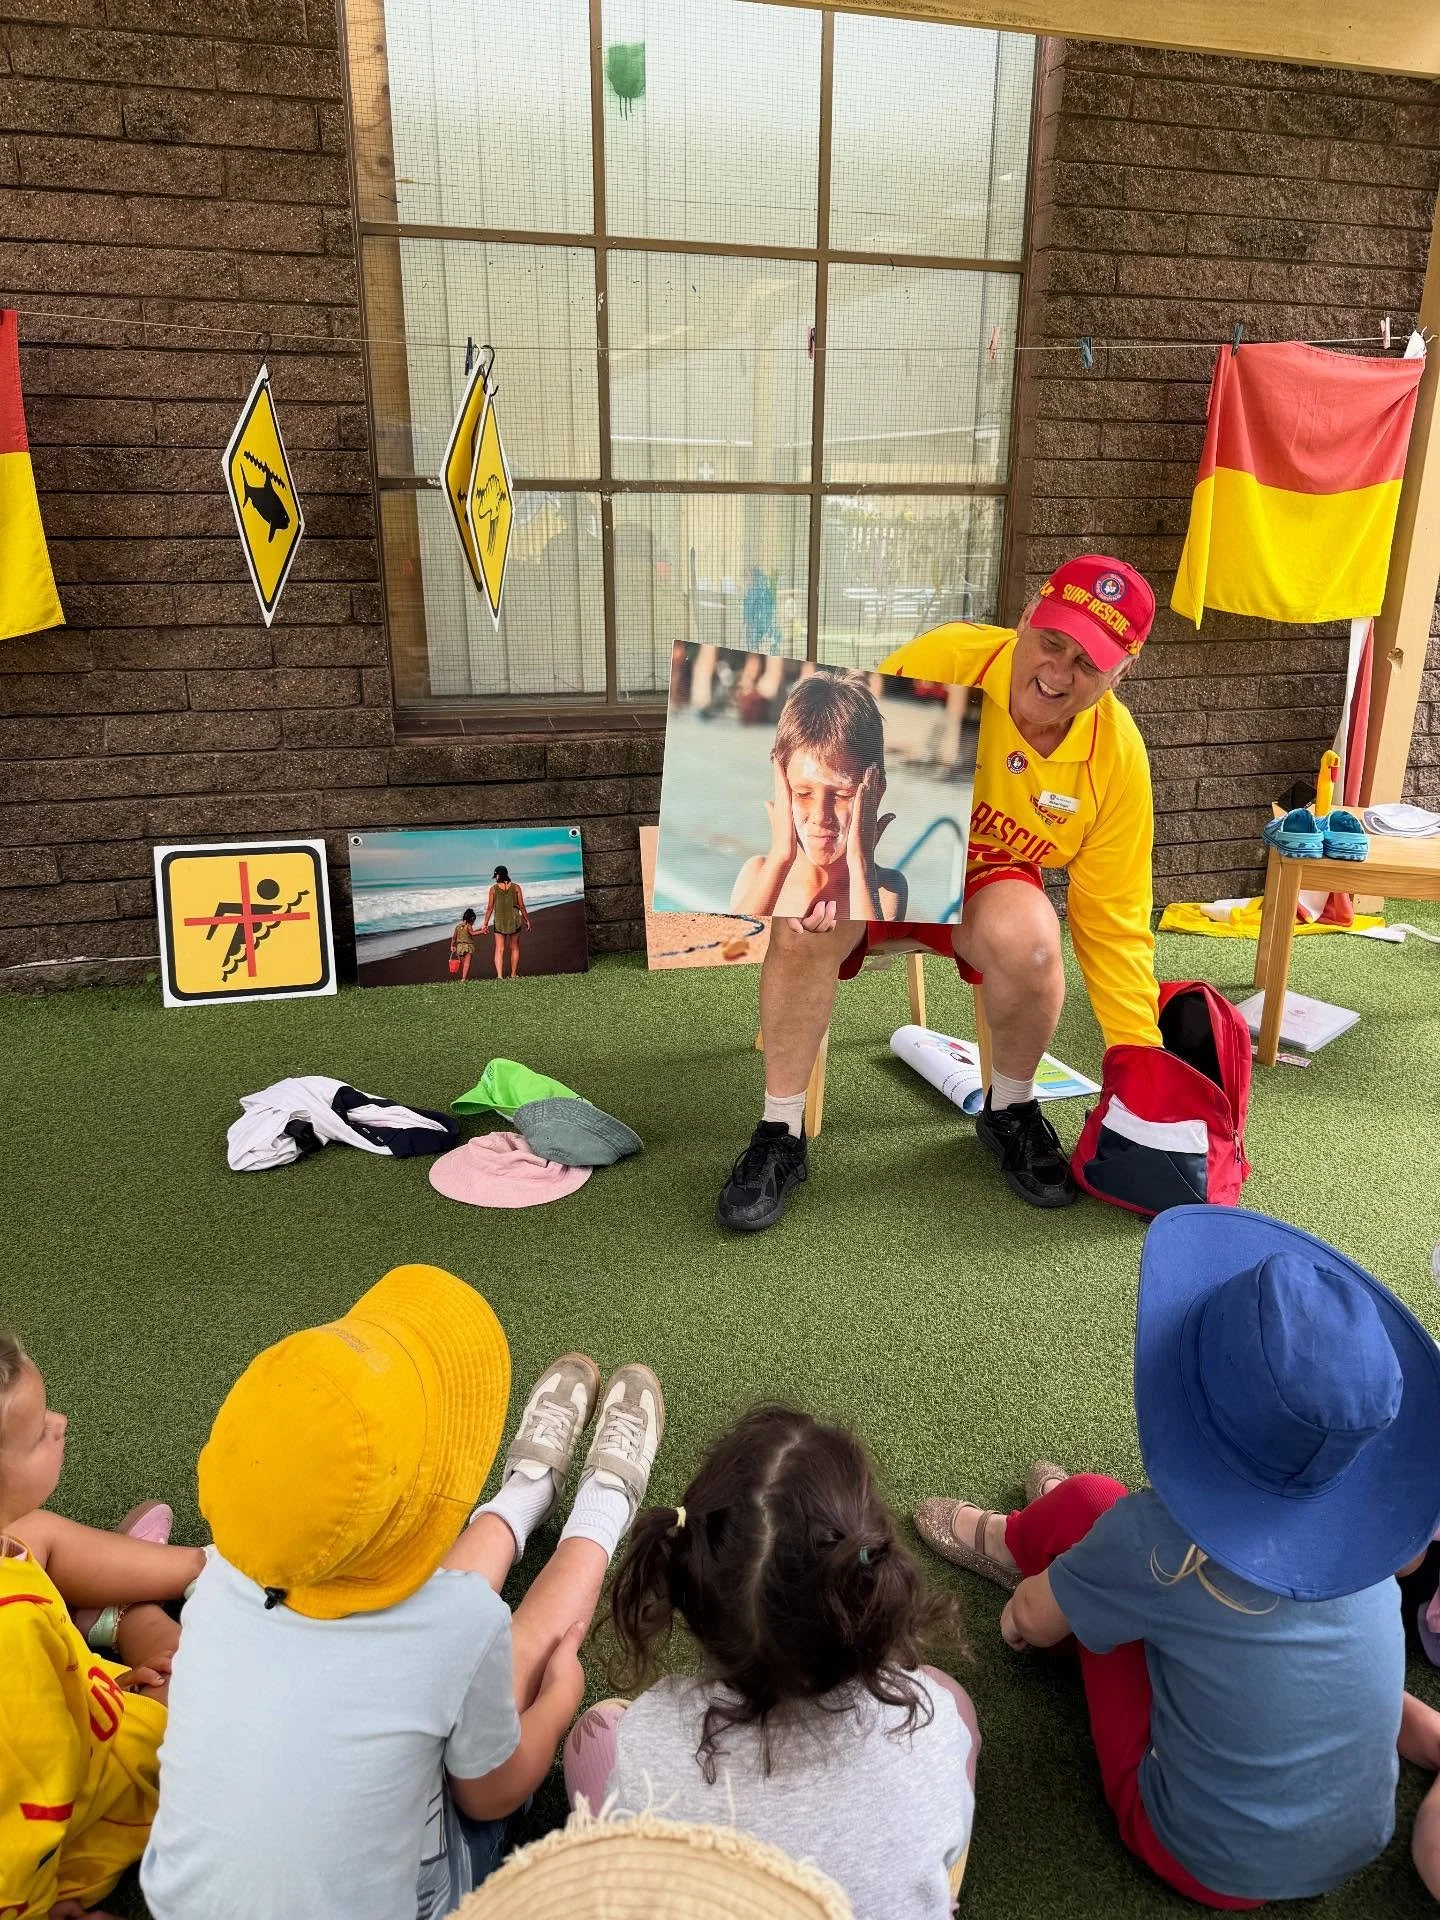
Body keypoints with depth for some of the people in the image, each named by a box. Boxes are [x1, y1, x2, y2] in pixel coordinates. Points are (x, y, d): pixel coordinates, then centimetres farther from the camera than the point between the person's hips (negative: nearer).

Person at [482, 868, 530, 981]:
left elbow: (490, 908, -1)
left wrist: (485, 923, 7)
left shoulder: (493, 889, -2)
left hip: (499, 921, -1)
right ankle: (513, 975, 17)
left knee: (499, 949, -1)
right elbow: (521, 906, 0)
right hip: (514, 920, 1)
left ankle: (499, 975, -15)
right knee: (514, 948, 13)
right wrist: (527, 920, 10)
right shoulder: (516, 887, -1)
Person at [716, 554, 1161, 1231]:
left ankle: (1010, 1112, -3)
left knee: (1029, 938, -34)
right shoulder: (946, 659, -23)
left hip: (986, 880, 1)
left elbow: (1113, 924, -8)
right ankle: (780, 1136, -12)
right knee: (802, 929, -33)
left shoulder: (1118, 756, -14)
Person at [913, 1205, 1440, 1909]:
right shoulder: (1364, 1511, -17)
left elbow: (1031, 1622, -9)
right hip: (1359, 1842, 4)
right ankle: (1046, 1545, 40)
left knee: (1086, 1500, 0)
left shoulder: (1158, 1539, -30)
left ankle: (1009, 1546, 32)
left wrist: (1018, 1611, 14)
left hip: (1214, 1868, -4)